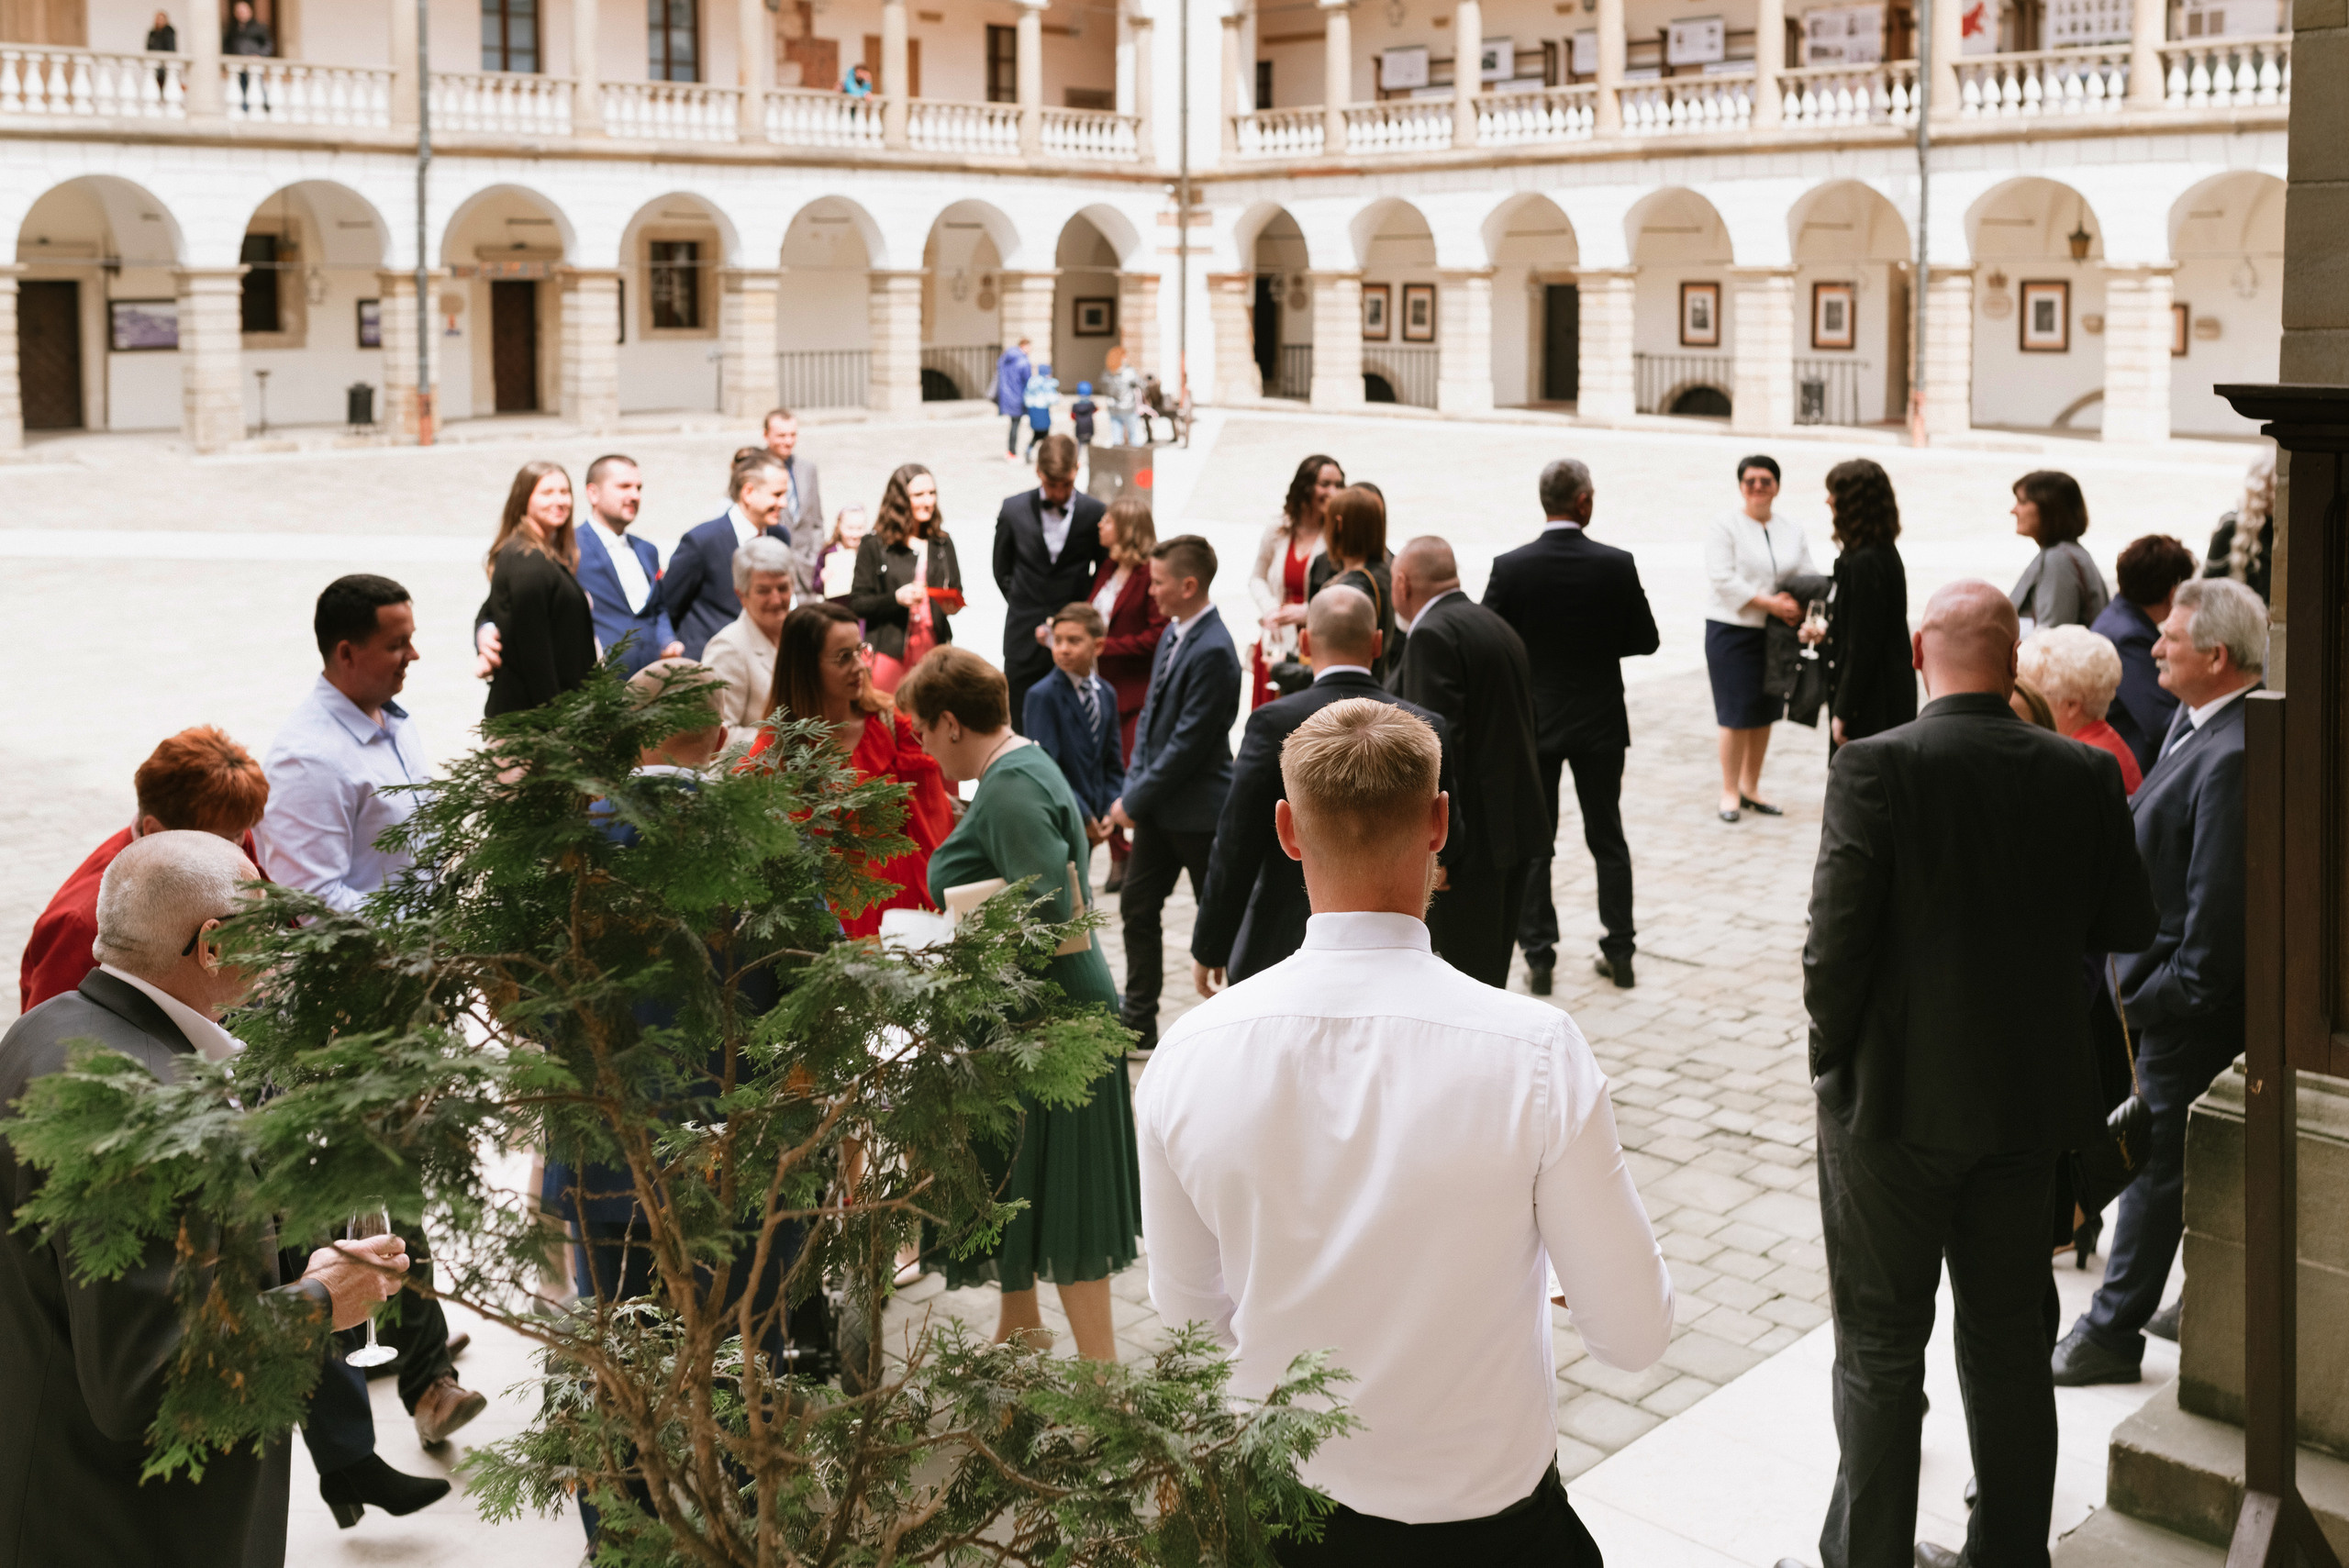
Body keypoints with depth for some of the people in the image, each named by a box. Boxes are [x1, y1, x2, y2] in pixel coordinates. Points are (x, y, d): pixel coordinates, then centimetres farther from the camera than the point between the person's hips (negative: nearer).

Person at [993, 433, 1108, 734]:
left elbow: (1104, 573, 8)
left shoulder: (1095, 514, -2)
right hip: (1025, 639, 1)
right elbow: (1002, 571, 12)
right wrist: (1027, 613, 5)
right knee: (1019, 726, 4)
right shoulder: (1014, 510, 2)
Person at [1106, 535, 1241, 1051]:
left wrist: (1136, 800, -16)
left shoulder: (1213, 652, -23)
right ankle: (1139, 1025, 24)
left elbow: (1190, 742, -23)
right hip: (1158, 806, 9)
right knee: (1137, 910, 13)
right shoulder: (1172, 634, 6)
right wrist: (1133, 788, 5)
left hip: (1197, 810, -9)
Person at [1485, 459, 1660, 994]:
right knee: (1608, 839, 13)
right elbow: (1644, 640, -3)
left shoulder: (1511, 567, -13)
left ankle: (1538, 956, 9)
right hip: (1600, 721, 1)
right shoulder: (1616, 564, -10)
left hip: (1531, 721, -1)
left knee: (1533, 843, 8)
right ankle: (1620, 952, 18)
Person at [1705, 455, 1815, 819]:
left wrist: (1797, 607, -13)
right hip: (1733, 630, -5)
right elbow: (1723, 578, -14)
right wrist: (1771, 604, -18)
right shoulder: (1724, 526, -4)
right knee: (1737, 714, -5)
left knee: (1765, 713, 9)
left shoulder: (1793, 530, 11)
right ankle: (1730, 792, 6)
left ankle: (1750, 787, 22)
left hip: (1777, 634, 5)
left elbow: (1806, 578, 9)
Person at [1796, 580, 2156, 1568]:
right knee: (2009, 1342, 19)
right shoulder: (2085, 775, -5)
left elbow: (1837, 937, -21)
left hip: (1895, 1104, -4)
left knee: (1880, 1348, 10)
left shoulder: (1875, 768, -18)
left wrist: (1832, 1060, -5)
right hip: (2029, 1101, 4)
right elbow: (2128, 929, 3)